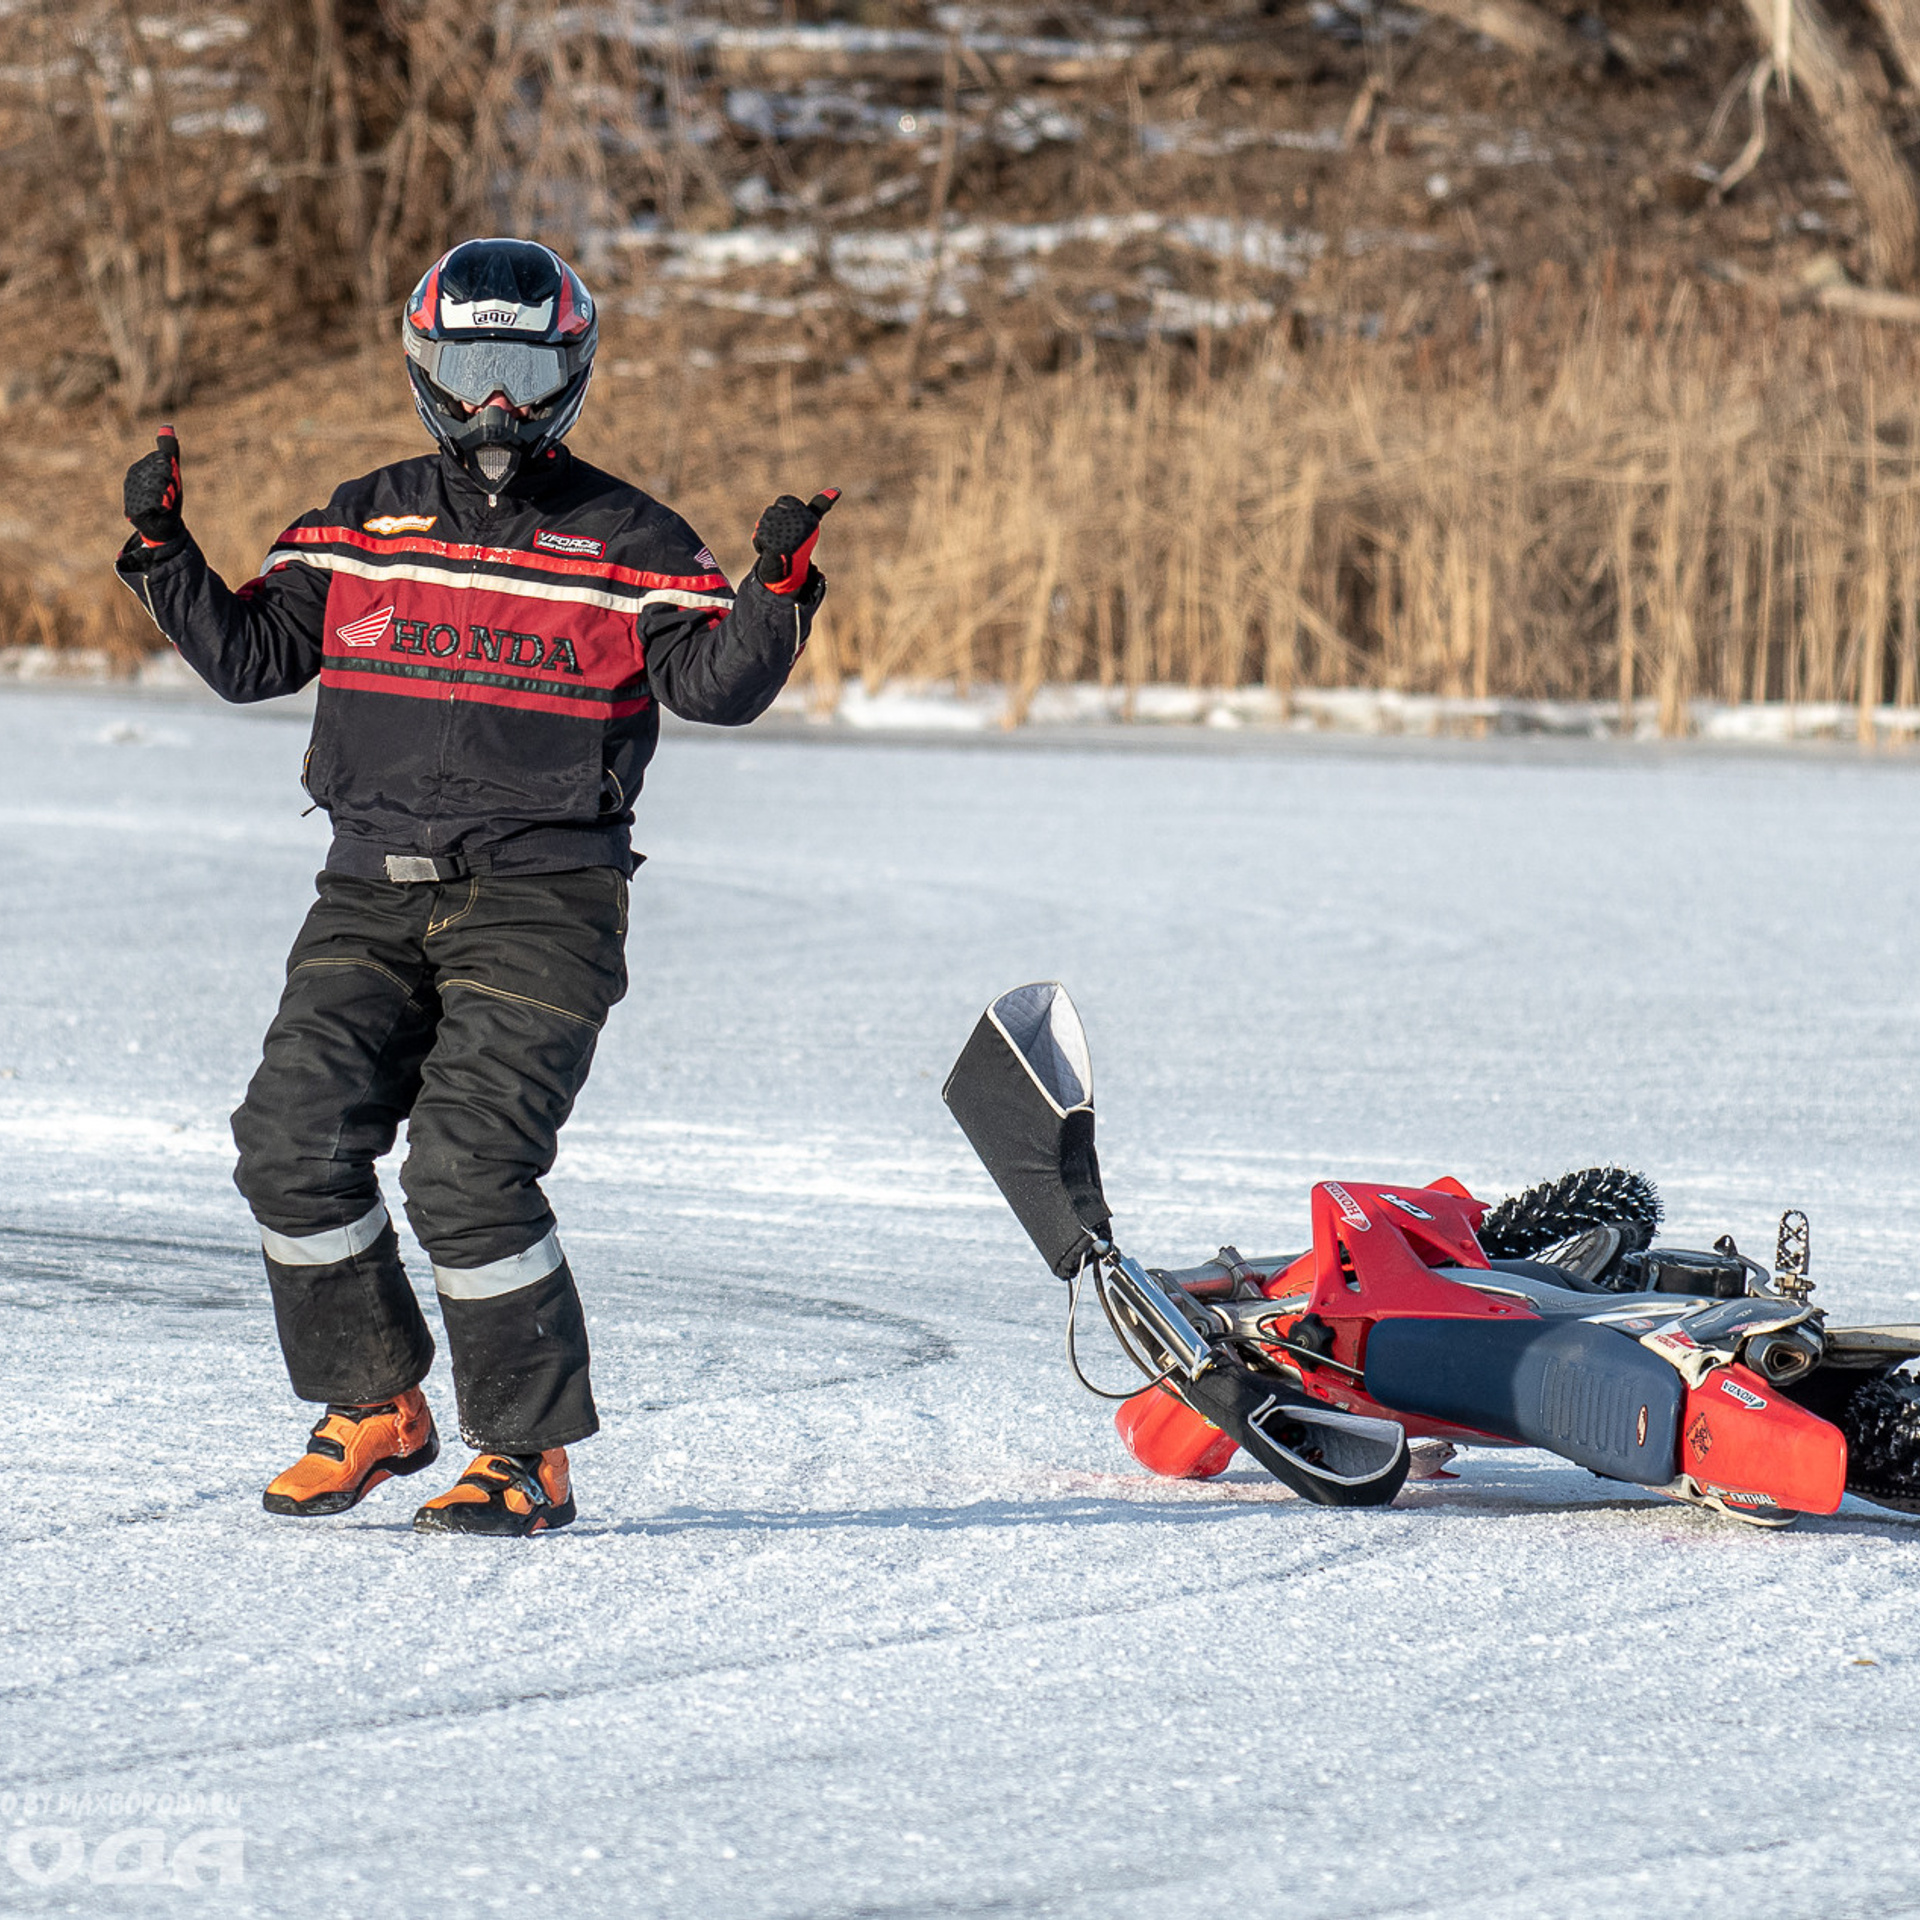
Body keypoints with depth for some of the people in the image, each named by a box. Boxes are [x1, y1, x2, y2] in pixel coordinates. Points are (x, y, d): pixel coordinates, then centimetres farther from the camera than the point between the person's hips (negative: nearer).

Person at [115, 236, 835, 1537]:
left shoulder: (627, 543, 2)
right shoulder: (362, 527, 12)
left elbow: (717, 685, -6)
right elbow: (250, 656, 15)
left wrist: (777, 596, -22)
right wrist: (164, 551, 4)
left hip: (541, 904, -4)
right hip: (374, 893, 4)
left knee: (468, 1169, -16)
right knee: (296, 1143, -8)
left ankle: (529, 1455, -2)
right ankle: (374, 1406, 12)